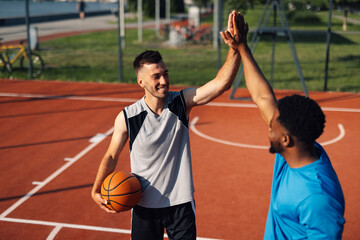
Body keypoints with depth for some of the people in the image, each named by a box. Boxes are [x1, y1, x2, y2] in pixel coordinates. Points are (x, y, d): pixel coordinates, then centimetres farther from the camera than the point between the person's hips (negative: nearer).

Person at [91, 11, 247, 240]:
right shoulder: (127, 117, -13)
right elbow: (111, 156, 0)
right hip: (144, 205, 0)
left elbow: (221, 83, -24)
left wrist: (235, 49, -39)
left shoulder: (182, 102, -11)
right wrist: (97, 190, -11)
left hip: (181, 203, 0)